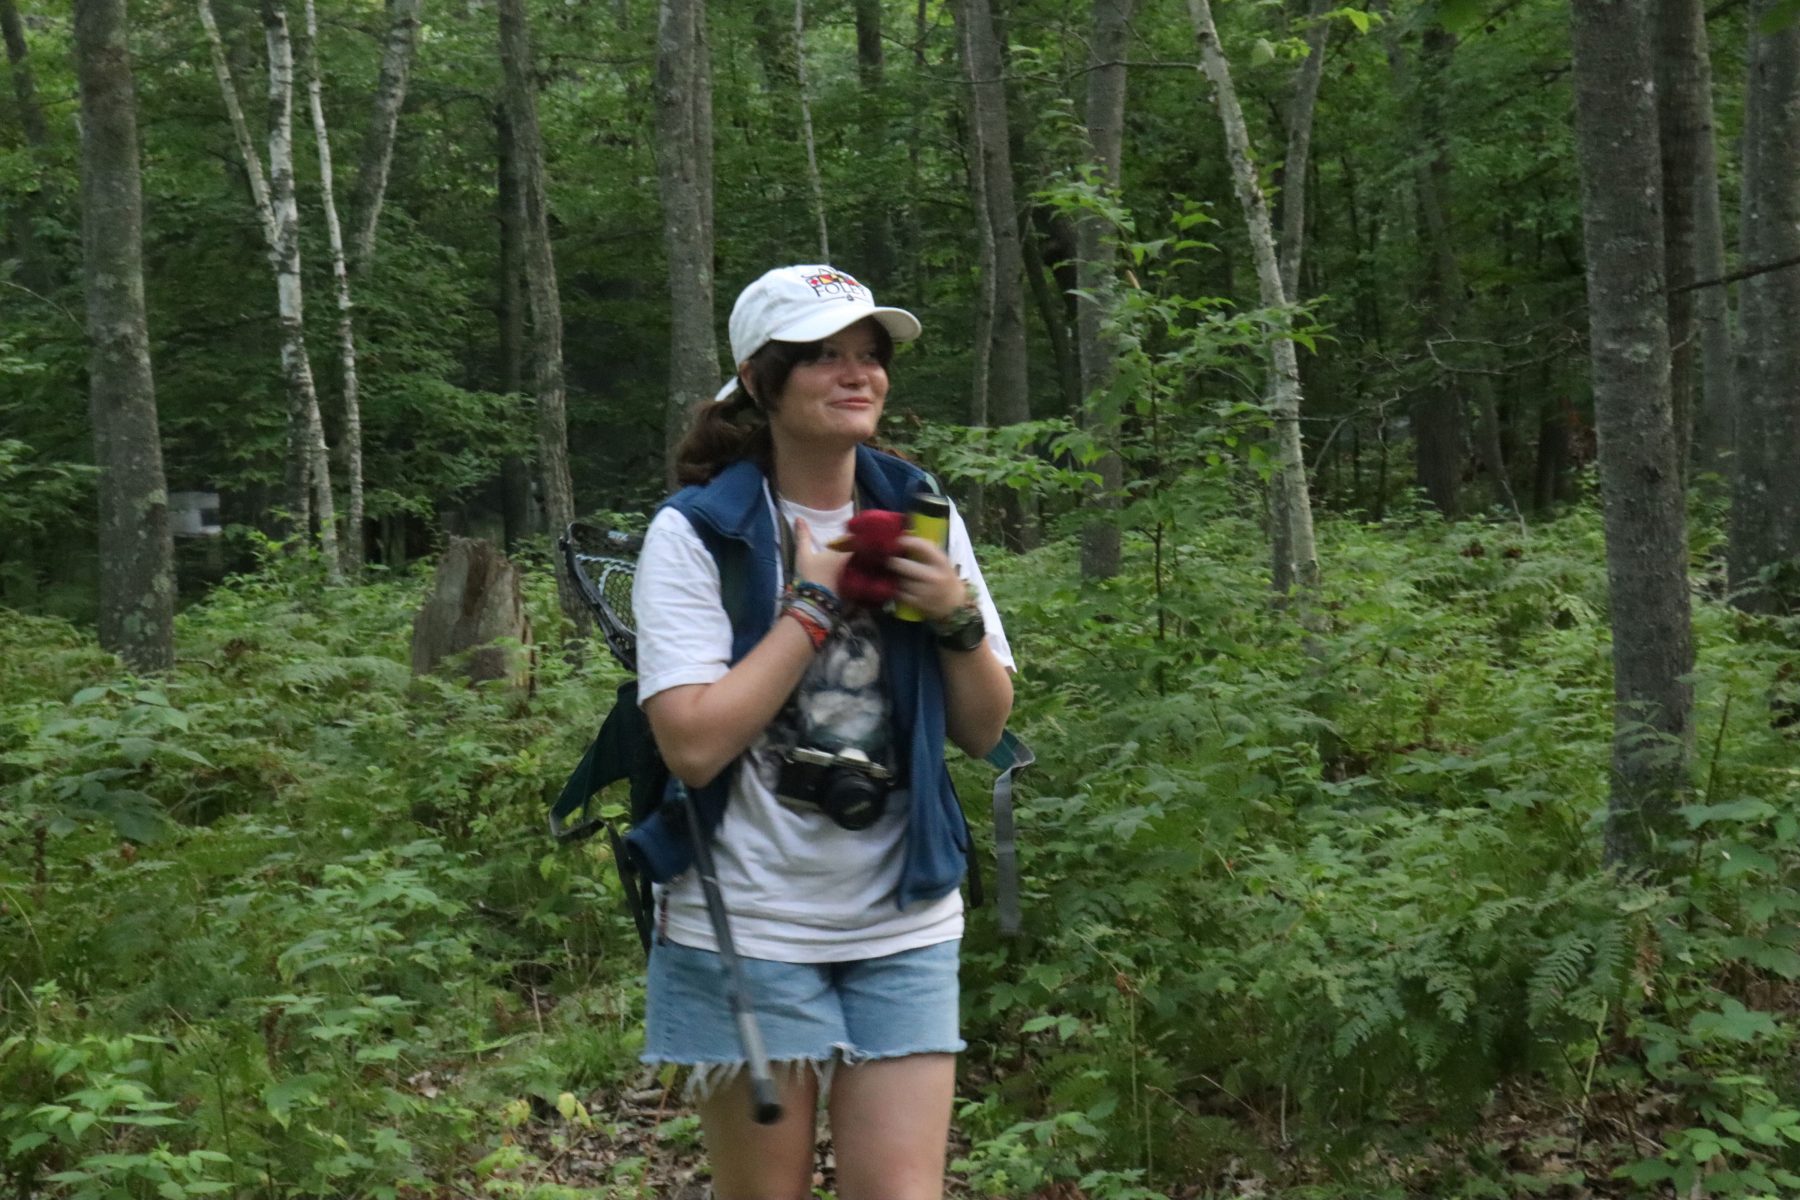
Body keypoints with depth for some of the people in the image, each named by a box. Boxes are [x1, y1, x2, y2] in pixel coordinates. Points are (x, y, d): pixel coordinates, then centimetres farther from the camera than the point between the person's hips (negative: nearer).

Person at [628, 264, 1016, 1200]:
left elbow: (985, 729, 8)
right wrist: (816, 600, -15)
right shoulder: (695, 533, -8)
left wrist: (958, 619, -11)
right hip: (749, 933, -3)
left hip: (904, 927, 3)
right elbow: (693, 744, -20)